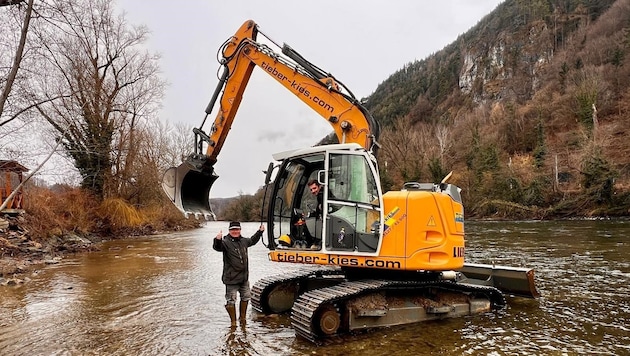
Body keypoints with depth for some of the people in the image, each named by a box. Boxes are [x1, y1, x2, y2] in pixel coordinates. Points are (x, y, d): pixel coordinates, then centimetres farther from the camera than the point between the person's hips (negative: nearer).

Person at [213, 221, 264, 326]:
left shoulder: (243, 241, 7)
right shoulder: (226, 242, -15)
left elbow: (252, 241, 28)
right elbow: (217, 247, -36)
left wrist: (260, 232, 31)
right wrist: (217, 240, -56)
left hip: (244, 277, 7)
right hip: (231, 278, -7)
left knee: (246, 297, 21)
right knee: (231, 300, 1)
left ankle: (242, 317, 40)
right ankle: (233, 321, 19)